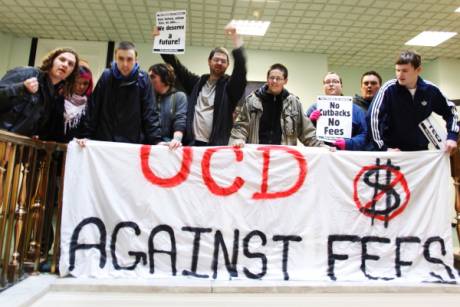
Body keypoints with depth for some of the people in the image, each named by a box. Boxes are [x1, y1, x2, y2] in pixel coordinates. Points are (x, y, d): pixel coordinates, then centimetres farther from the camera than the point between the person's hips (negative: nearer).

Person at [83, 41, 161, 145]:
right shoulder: (106, 76, 0)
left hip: (133, 144, -1)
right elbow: (93, 110, 3)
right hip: (104, 142, 1)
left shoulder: (143, 79, -3)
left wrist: (156, 141, -14)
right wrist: (86, 136, -3)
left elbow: (150, 113, -5)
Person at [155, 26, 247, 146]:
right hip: (191, 142, 3)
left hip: (216, 145, -3)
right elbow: (176, 65, 15)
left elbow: (241, 66, -10)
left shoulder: (230, 85, 6)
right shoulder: (196, 82, 16)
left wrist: (236, 38, -18)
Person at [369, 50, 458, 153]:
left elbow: (450, 110, 13)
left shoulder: (430, 90, -2)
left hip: (421, 149, 4)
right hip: (394, 151, -3)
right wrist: (384, 147, -21)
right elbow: (373, 116, -19)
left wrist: (452, 136, 2)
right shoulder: (389, 89, -14)